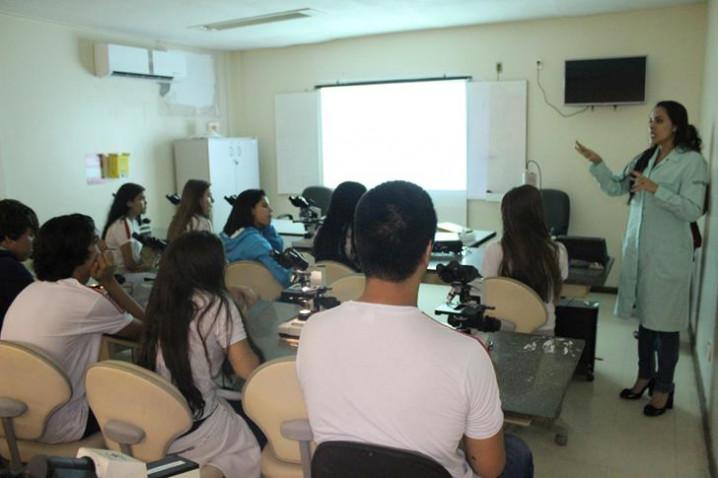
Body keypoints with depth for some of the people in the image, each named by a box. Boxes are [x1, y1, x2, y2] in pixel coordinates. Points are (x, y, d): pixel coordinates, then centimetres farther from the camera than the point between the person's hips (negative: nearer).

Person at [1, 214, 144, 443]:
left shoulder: (29, 291, 4)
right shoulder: (85, 301, -21)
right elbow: (146, 329, -8)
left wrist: (104, 287, -3)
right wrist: (109, 281, -9)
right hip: (57, 429, -8)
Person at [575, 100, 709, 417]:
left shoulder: (692, 161, -9)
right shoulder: (643, 159, 10)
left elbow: (692, 210, -16)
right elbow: (615, 188, 9)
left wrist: (655, 189, -26)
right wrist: (596, 163, -5)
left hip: (668, 255, -6)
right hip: (638, 250, 6)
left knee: (665, 321, 3)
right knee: (645, 316, 15)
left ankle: (664, 388, 18)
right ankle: (645, 376, 30)